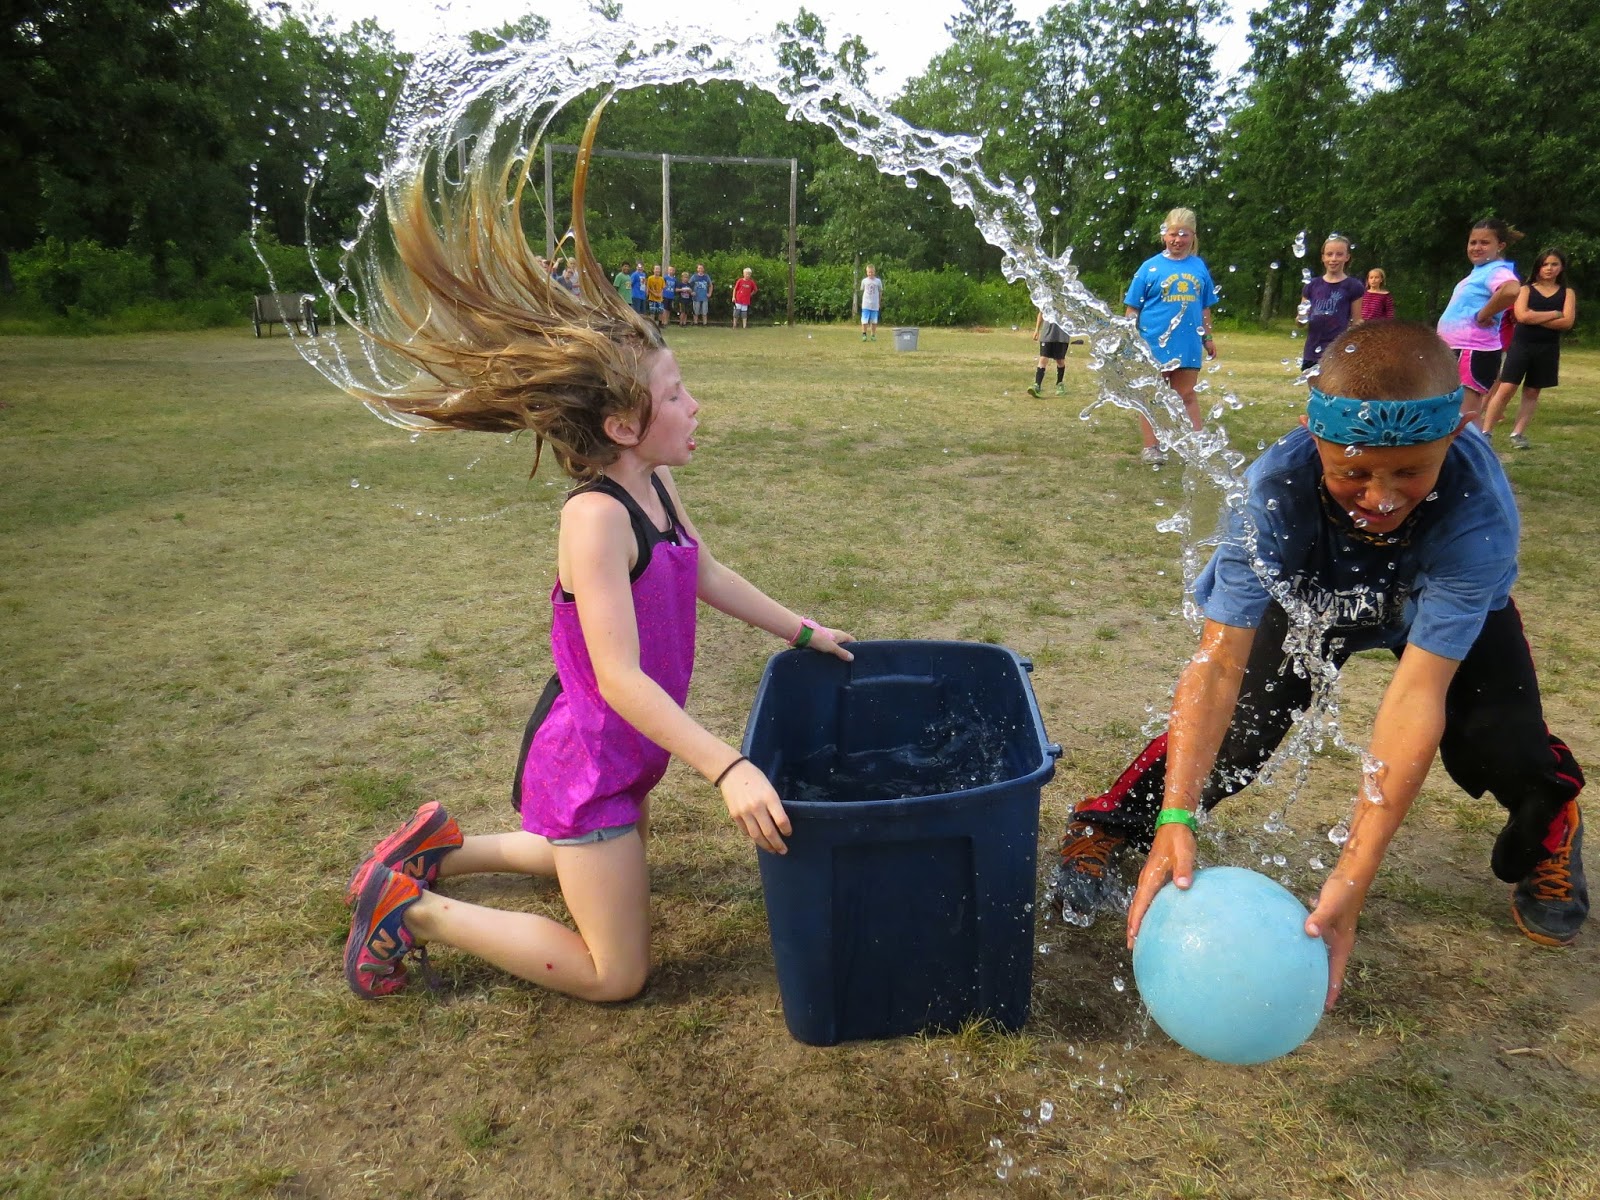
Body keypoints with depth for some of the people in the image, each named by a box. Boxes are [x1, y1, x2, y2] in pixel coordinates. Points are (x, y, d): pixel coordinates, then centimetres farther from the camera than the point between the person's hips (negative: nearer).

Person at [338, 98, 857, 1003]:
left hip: (627, 753, 9)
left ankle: (444, 846, 36)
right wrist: (726, 768, -39)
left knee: (618, 867, 34)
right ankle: (415, 909, 10)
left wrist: (803, 631, 18)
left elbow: (707, 574, 14)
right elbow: (620, 676, -34)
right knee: (617, 974, 4)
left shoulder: (658, 488, -3)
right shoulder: (597, 516, -30)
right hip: (588, 759, -9)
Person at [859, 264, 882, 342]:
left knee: (874, 321, 5)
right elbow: (862, 291, 13)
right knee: (864, 320, -7)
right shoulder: (864, 281, 4)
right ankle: (864, 334, 2)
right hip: (866, 304, 0)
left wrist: (879, 302, 11)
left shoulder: (878, 281, 3)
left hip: (875, 304, 0)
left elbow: (880, 292, 11)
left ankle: (873, 335, 13)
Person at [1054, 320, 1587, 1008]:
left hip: (1445, 609, 0)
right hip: (1312, 597, 0)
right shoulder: (1276, 486, -39)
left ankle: (1548, 833, 14)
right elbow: (1219, 660, -43)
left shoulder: (1479, 509, -40)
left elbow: (1417, 693, -45)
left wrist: (1352, 881, -51)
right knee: (1232, 732, -19)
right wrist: (1175, 820, -55)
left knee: (1500, 748, -22)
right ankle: (1108, 827, 7)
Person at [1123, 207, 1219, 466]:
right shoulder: (1151, 267, -3)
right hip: (1154, 343, -3)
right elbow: (1132, 308, -2)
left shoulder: (1199, 267, 6)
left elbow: (1204, 308, 14)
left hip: (1188, 344, 3)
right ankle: (1151, 448, 16)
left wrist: (1208, 338, 14)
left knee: (1187, 396, 12)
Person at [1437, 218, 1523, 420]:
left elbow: (1511, 291, -37)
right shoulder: (1479, 271, 14)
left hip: (1473, 354, -10)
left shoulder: (1497, 271, -14)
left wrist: (1482, 316, -25)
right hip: (1458, 351, 10)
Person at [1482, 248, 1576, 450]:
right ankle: (1486, 432, -7)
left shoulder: (1567, 293, 8)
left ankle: (1518, 433, 11)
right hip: (1521, 345, -2)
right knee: (1506, 388, -9)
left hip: (1547, 349, 2)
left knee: (1532, 392, 6)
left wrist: (1535, 318, -12)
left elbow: (1567, 322, -7)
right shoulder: (1526, 289, 4)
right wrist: (1554, 314, -11)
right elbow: (1522, 316, -14)